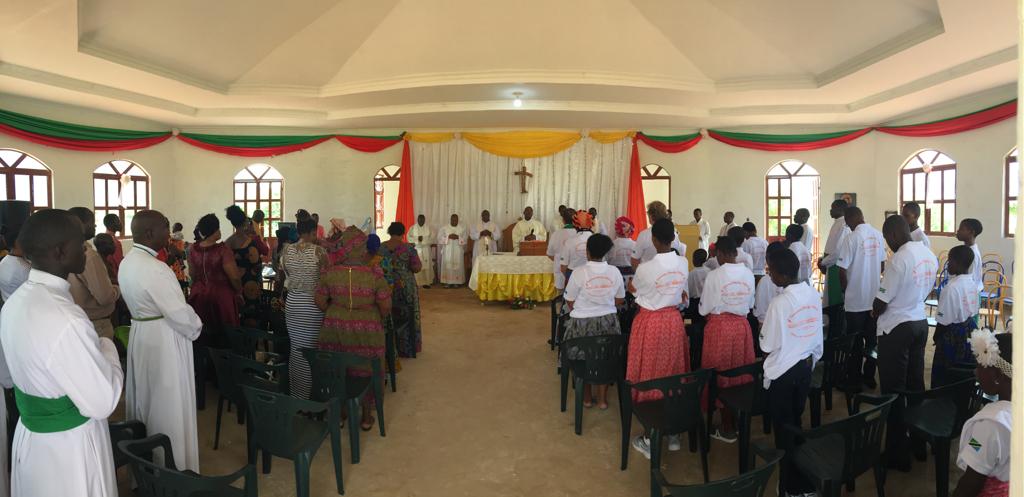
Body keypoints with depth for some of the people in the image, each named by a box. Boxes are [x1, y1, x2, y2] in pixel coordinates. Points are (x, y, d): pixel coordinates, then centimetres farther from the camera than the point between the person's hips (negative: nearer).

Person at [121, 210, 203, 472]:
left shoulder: (127, 262, 6)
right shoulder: (154, 268, -23)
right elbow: (180, 313, -23)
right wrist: (196, 327, -5)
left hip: (140, 334, 10)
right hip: (163, 341, -10)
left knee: (145, 401, 20)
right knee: (168, 409, 3)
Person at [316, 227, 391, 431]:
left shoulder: (329, 273, -10)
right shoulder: (375, 274, -16)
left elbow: (320, 302, -2)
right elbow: (386, 306, -11)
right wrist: (378, 319, 9)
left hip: (335, 329, 2)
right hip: (367, 332, -1)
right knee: (366, 371, 15)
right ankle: (366, 418, 28)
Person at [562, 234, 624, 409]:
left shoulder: (579, 272, -15)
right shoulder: (614, 272, -5)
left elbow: (570, 303, -7)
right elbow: (620, 301, 5)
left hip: (582, 323, -2)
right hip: (608, 322, 3)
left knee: (582, 357, 19)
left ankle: (587, 396, 27)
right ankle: (602, 398, 26)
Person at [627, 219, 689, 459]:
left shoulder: (646, 268, -19)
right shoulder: (683, 264, -4)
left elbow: (632, 288, 1)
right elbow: (682, 293, 9)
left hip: (650, 323, -5)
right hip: (673, 321, 5)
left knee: (649, 376, 6)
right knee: (672, 374, 15)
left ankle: (650, 439, 15)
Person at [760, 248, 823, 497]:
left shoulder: (779, 303, -23)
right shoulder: (814, 294, -1)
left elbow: (768, 346, -16)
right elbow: (818, 336, 9)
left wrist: (762, 334, 4)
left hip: (782, 373, -7)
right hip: (805, 367, 7)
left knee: (784, 430, 7)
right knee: (795, 423, 19)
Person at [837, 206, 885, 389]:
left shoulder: (851, 238, -17)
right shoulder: (878, 236, 1)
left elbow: (842, 271, -15)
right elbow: (882, 264, 10)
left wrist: (845, 291, 2)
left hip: (855, 299, -5)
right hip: (874, 297, 5)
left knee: (855, 341, 4)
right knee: (871, 339, 14)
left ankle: (854, 380, 13)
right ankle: (869, 376, 23)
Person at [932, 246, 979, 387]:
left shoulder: (952, 287, -26)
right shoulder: (972, 283, 0)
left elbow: (944, 319, -22)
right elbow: (973, 310, 9)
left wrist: (936, 336, -7)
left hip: (953, 334, -8)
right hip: (969, 330, 8)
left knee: (943, 372, 6)